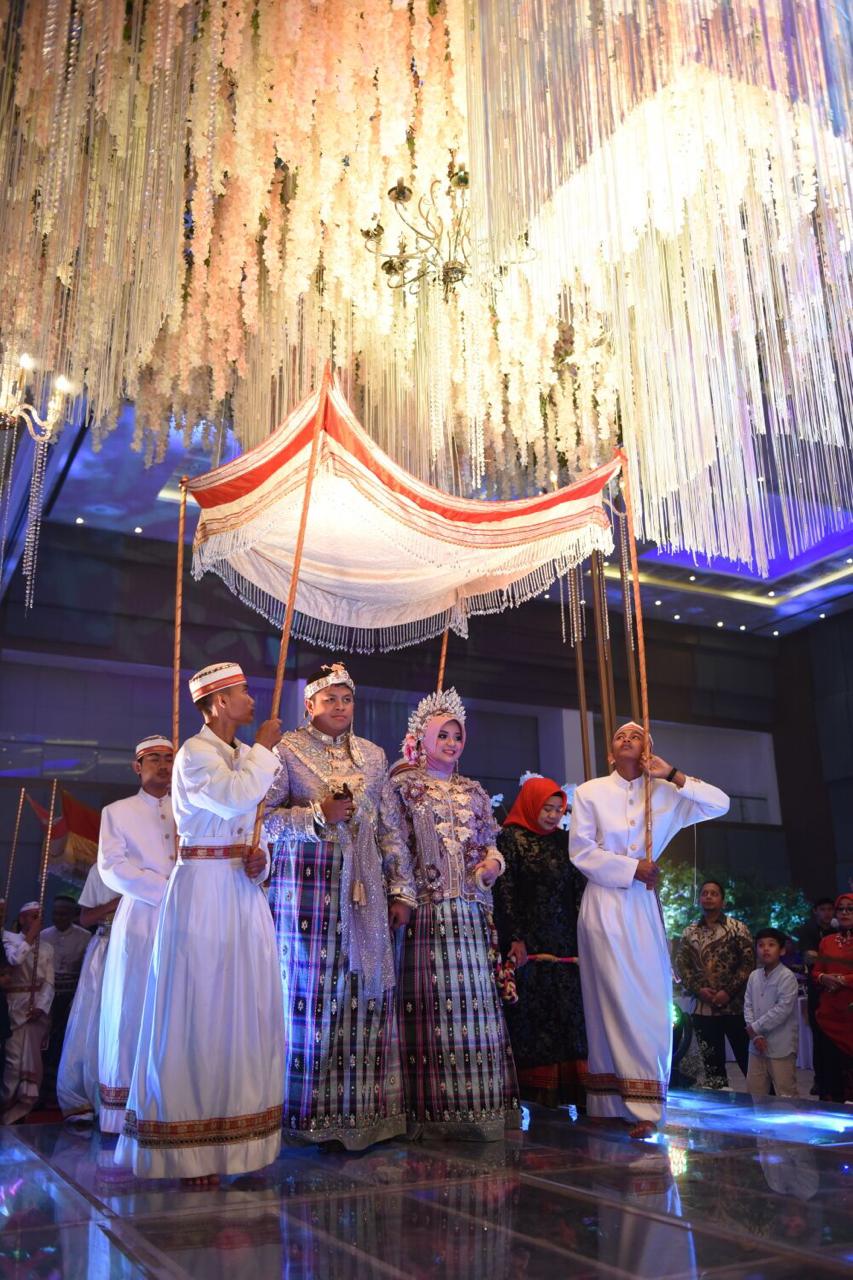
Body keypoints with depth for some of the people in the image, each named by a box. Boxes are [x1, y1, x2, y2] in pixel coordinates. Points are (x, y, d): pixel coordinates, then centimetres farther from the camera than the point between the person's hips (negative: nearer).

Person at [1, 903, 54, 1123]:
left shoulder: (46, 948, 13)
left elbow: (49, 983, 6)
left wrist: (41, 1006, -10)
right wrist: (30, 935, -10)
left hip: (39, 1007, 3)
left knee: (31, 1060, -1)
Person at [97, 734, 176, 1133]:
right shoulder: (117, 812, 10)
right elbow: (111, 868, -3)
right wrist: (166, 888, -11)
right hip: (140, 923, -2)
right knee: (132, 1011, -2)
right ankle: (126, 1111, 5)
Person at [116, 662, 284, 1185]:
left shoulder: (241, 755, 15)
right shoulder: (195, 753, -8)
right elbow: (233, 798, -26)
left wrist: (260, 859, -2)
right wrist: (263, 749, -12)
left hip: (244, 891, 8)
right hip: (205, 891, -8)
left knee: (245, 1006, 9)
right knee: (200, 1009, -4)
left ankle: (235, 1136, 19)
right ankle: (192, 1150, 5)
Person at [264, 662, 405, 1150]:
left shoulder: (374, 756, 15)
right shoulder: (286, 750, 2)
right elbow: (264, 819, -4)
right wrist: (318, 815, -15)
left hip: (363, 888, 4)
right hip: (306, 883, -4)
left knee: (366, 990, 2)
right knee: (310, 990, -3)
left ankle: (365, 1108, 11)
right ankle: (312, 1112, 8)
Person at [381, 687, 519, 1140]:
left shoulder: (474, 793, 19)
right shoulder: (401, 788, 4)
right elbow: (394, 847, -4)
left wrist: (493, 861, -1)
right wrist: (404, 898, -14)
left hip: (472, 912, 5)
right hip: (427, 911, -5)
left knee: (476, 1001, 4)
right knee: (432, 1003, -6)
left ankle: (477, 1108, 12)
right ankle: (432, 1113, 1)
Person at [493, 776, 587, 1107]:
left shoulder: (564, 841, 13)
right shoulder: (511, 838, -1)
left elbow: (579, 890, 13)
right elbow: (504, 890, -7)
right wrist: (514, 938, -14)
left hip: (566, 943, 5)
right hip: (528, 942, -5)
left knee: (570, 1014, 1)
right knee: (530, 1014, -3)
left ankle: (569, 1087, 5)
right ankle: (536, 1091, 2)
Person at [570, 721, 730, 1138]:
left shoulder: (663, 794, 9)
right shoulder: (589, 792, 4)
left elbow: (719, 805, 1)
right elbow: (581, 852, -2)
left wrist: (672, 775, -5)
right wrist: (633, 868, -8)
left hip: (644, 906, 2)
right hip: (604, 905, -2)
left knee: (651, 1003, -3)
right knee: (616, 1000, -6)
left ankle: (643, 1104, 2)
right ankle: (627, 1103, 0)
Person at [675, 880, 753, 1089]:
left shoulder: (737, 928, 0)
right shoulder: (689, 932, 10)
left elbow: (748, 963, -6)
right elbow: (681, 964, 7)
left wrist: (729, 991, -14)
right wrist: (698, 989, -8)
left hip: (734, 1006, -3)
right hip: (702, 1008, 4)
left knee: (746, 1058, 1)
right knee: (711, 1063, 9)